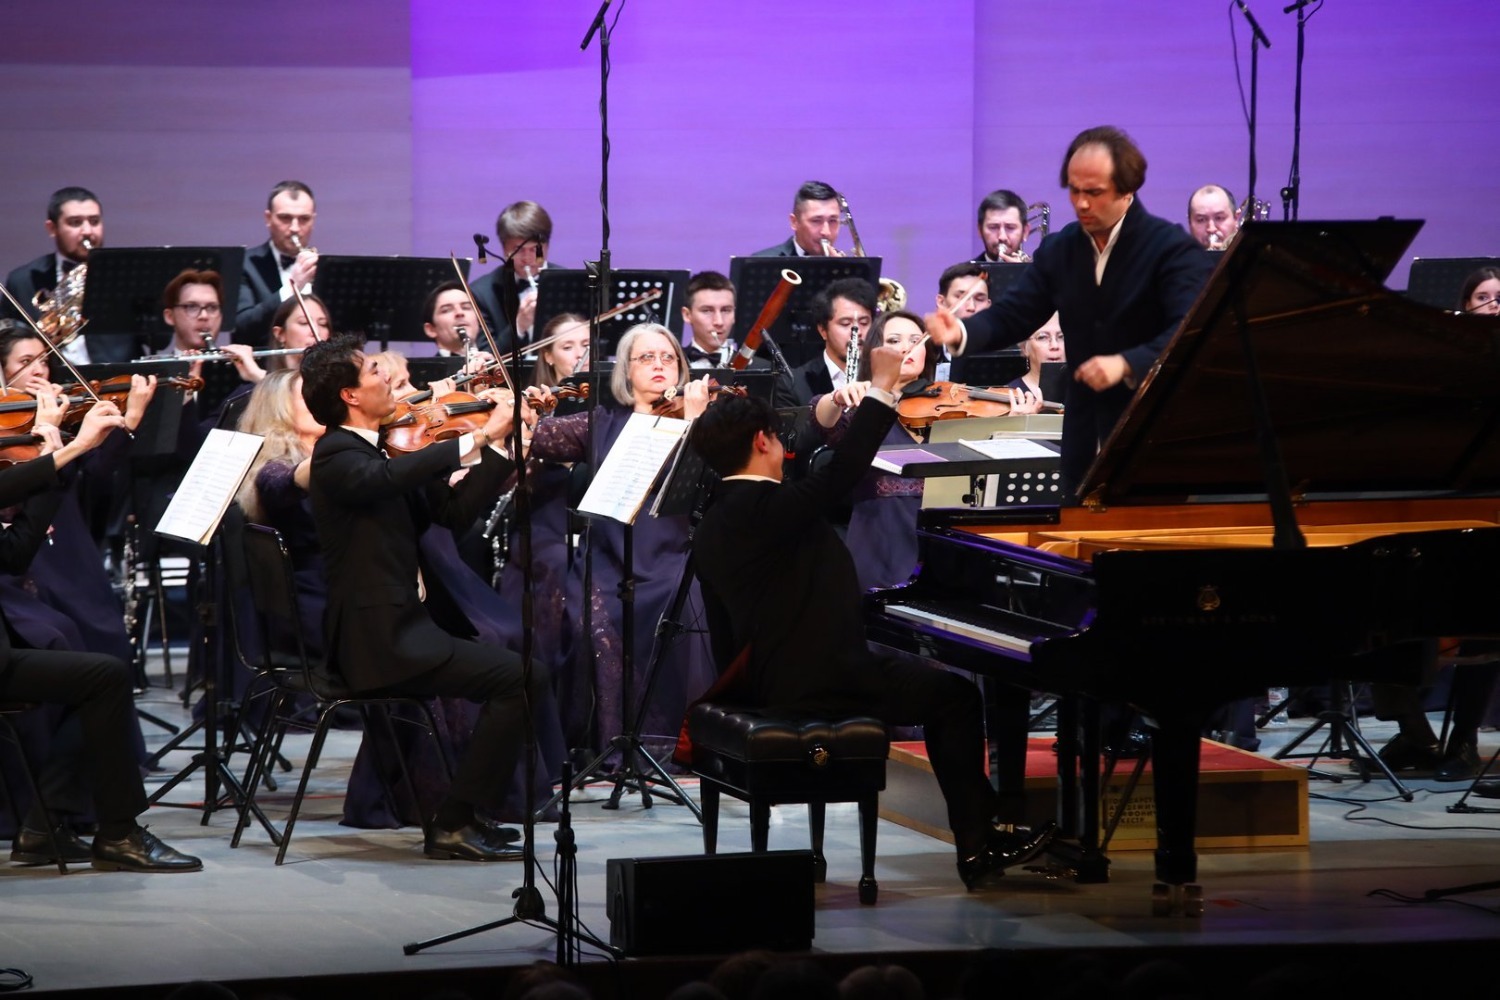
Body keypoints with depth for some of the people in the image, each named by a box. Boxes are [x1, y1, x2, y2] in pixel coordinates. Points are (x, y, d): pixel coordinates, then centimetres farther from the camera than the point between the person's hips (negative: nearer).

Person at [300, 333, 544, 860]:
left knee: (524, 671, 10)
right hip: (378, 641, -10)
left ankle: (463, 814, 9)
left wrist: (499, 442, 4)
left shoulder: (377, 451, 17)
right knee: (518, 677, -16)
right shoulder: (337, 455, -12)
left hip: (402, 629, 10)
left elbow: (455, 511, 14)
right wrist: (480, 436, -30)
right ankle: (453, 823, -13)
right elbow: (388, 478, -35)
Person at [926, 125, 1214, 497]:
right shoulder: (1059, 250, 8)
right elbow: (1012, 314, 5)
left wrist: (1125, 364, -38)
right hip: (1085, 443, 6)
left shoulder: (1174, 249, -11)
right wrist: (961, 332, -17)